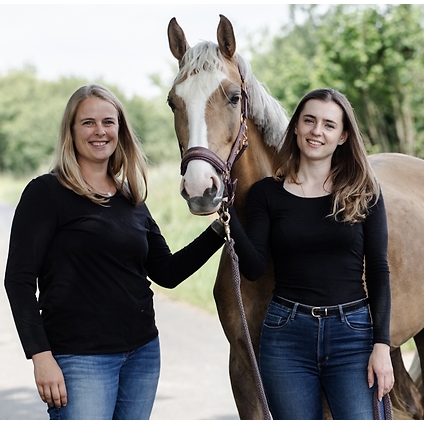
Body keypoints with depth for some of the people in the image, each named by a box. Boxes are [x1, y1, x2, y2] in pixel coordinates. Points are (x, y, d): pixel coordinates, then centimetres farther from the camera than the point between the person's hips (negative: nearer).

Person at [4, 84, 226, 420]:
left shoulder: (132, 200, 12)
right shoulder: (47, 193, -6)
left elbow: (168, 273, 14)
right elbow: (19, 280, -11)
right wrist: (41, 357, -18)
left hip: (142, 352, 6)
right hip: (81, 357, -6)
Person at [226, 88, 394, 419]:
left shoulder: (364, 194, 4)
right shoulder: (267, 193, 4)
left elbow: (378, 271, 2)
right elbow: (253, 268, -5)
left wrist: (382, 344, -6)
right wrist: (226, 213, -17)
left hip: (352, 333, -1)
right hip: (286, 335, 1)